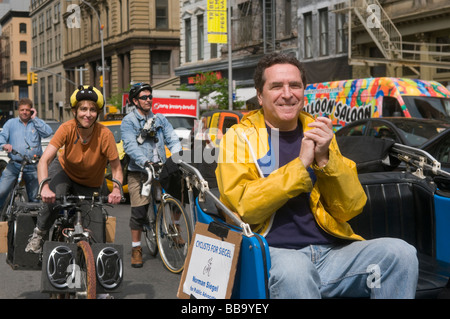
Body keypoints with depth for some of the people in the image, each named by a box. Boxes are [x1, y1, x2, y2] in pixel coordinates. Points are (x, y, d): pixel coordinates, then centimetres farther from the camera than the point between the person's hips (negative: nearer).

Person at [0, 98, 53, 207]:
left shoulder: (37, 122, 13)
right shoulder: (11, 123, 16)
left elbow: (48, 132, -6)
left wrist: (34, 118, -5)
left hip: (32, 168, 0)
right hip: (13, 165, 0)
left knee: (35, 198, 5)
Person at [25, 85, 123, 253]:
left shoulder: (104, 134, -27)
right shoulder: (67, 128, -27)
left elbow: (116, 168, -19)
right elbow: (44, 160, -32)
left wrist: (116, 190, -39)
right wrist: (44, 187, -48)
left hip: (90, 185, 1)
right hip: (63, 170, 0)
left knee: (96, 239, -7)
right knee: (55, 198, -34)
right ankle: (38, 235, -9)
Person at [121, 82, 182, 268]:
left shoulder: (159, 119, 13)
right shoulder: (128, 121, -1)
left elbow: (172, 138, 4)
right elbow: (130, 146, -15)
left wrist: (177, 155, -15)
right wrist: (145, 162, -30)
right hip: (138, 173, -4)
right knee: (139, 211, -6)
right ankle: (136, 249, 7)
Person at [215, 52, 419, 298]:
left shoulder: (318, 133, 16)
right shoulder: (240, 137, 5)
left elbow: (352, 208, 9)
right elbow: (242, 207, -11)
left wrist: (325, 159, -7)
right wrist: (302, 163, -13)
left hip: (332, 251, 5)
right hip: (274, 252, -4)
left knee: (400, 252, -18)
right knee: (293, 268, -38)